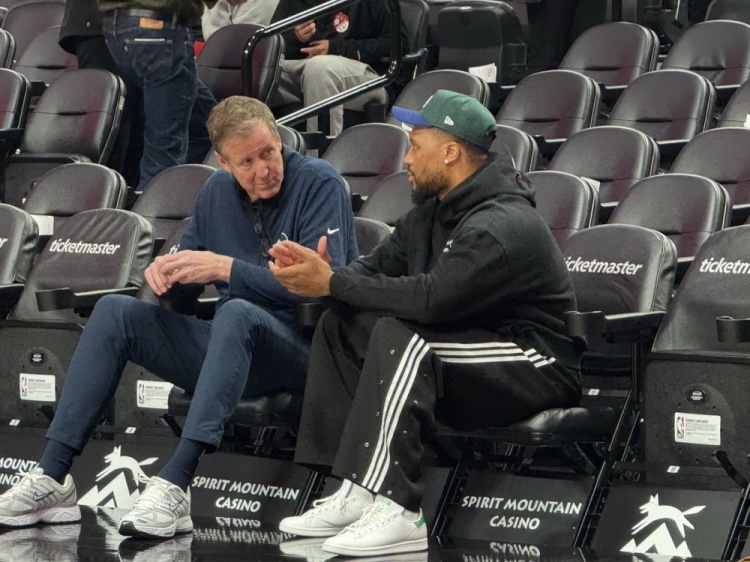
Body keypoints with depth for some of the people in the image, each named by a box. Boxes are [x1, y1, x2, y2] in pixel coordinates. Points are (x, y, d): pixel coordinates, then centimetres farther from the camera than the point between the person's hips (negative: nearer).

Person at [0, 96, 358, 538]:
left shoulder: (319, 183, -7)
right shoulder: (218, 192, 12)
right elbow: (183, 285, 20)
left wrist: (226, 268, -20)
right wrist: (165, 271, -6)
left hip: (302, 355, -7)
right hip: (231, 347, 7)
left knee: (238, 313, -37)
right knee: (116, 311, -6)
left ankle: (176, 485, -45)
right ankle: (53, 477, -11)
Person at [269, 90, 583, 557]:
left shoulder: (501, 225, -22)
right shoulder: (434, 212, 11)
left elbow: (431, 298, -31)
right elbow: (381, 266, 10)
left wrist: (333, 283, -24)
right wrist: (319, 271, -13)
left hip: (537, 369, -10)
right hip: (473, 350, 10)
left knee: (401, 336, -31)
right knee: (343, 325, -3)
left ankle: (397, 511, -34)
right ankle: (355, 493, -11)